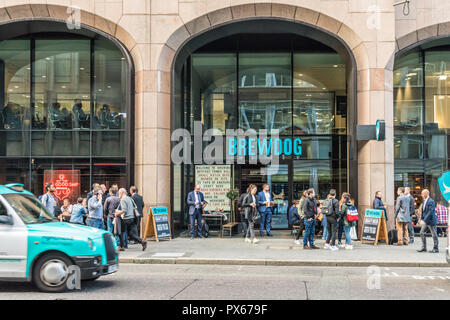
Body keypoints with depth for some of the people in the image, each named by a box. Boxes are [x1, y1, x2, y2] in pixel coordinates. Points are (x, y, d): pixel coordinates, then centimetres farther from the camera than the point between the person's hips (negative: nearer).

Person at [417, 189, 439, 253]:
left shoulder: (431, 201, -18)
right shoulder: (424, 201, 10)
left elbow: (430, 212, -24)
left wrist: (424, 220, -26)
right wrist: (421, 219, 8)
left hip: (431, 220, -9)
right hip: (425, 221, 9)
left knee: (434, 234, 2)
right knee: (422, 233, 6)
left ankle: (436, 249, 11)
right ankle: (424, 248, 12)